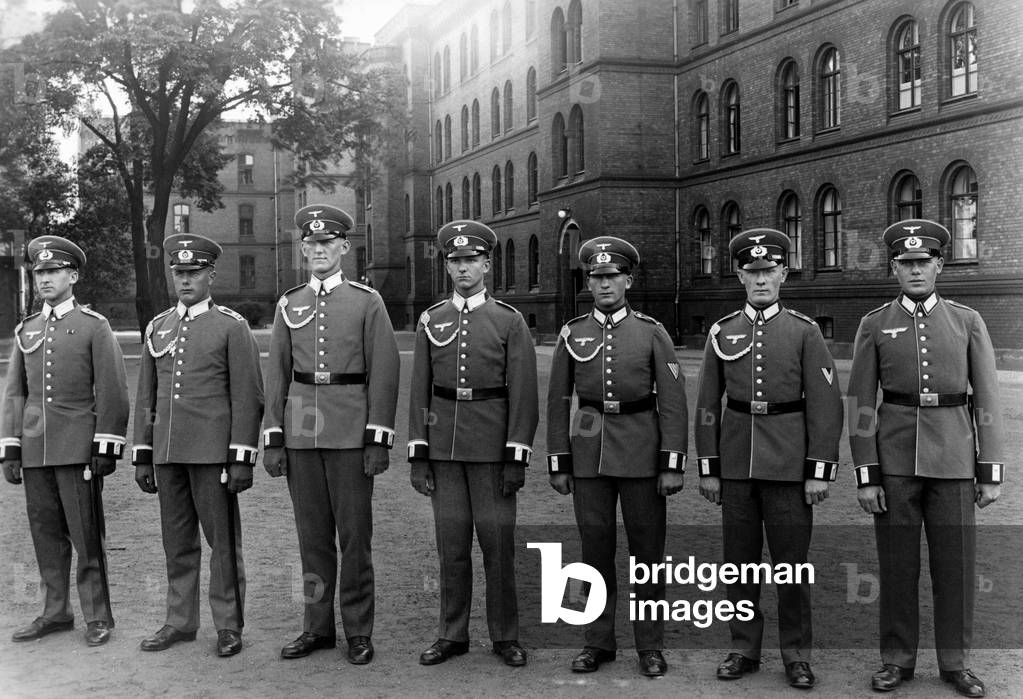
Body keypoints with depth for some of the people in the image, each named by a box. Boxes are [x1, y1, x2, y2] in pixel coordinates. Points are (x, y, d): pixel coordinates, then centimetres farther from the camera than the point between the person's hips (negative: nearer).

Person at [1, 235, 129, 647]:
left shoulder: (94, 326, 0)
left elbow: (111, 392, -4)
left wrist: (106, 448, -9)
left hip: (77, 450, -5)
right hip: (35, 450, 5)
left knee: (86, 536, -2)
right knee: (46, 535, 9)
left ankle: (97, 617, 7)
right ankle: (55, 613, 20)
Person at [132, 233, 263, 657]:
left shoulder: (232, 327, -2)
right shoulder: (157, 328, 13)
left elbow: (247, 398, -6)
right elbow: (145, 398, 15)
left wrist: (241, 459, -12)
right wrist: (141, 458, 11)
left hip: (213, 451, -5)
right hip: (168, 451, 5)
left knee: (223, 540, 2)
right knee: (177, 542, 11)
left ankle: (229, 626, 12)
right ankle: (180, 622, 22)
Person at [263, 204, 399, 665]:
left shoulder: (367, 302, 1)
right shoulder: (289, 305, 11)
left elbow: (383, 374, -3)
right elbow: (276, 375, 11)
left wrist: (379, 439, -10)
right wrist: (272, 439, 5)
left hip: (350, 433, -3)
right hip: (301, 431, 3)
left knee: (355, 535, 2)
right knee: (312, 535, 9)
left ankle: (358, 631, 12)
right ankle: (318, 626, 20)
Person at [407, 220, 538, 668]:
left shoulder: (509, 322, -1)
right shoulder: (431, 321, 8)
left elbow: (523, 394, -4)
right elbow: (420, 392, 8)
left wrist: (517, 458, -10)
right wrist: (417, 456, 2)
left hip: (492, 447, -2)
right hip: (444, 446, 3)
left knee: (498, 542, 2)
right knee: (451, 542, 8)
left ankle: (505, 636, 15)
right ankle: (452, 634, 19)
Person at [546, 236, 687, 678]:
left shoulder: (652, 333, -1)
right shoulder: (572, 334, 4)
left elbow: (673, 402, -4)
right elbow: (558, 402, 7)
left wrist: (673, 464, -10)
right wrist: (557, 464, 4)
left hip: (641, 453, -2)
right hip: (589, 453, 2)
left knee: (647, 548, 4)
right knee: (595, 549, 8)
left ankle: (650, 646, 16)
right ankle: (599, 642, 20)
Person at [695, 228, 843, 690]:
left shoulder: (805, 332, -1)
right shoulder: (722, 333, 6)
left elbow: (826, 405, -4)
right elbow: (707, 405, 8)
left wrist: (820, 471, -9)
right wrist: (707, 468, 4)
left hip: (789, 464, -2)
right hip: (736, 464, 3)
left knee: (792, 561, 3)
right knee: (740, 560, 9)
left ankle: (796, 655, 16)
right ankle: (744, 649, 21)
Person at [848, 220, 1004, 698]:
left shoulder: (968, 322, 4)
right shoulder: (874, 325, 2)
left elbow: (986, 399, 4)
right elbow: (860, 403, 0)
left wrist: (991, 472, -1)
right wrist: (865, 475, -5)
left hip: (953, 457, 1)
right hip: (894, 457, 0)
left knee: (955, 561, 5)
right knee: (897, 562, 5)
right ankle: (897, 659, 18)